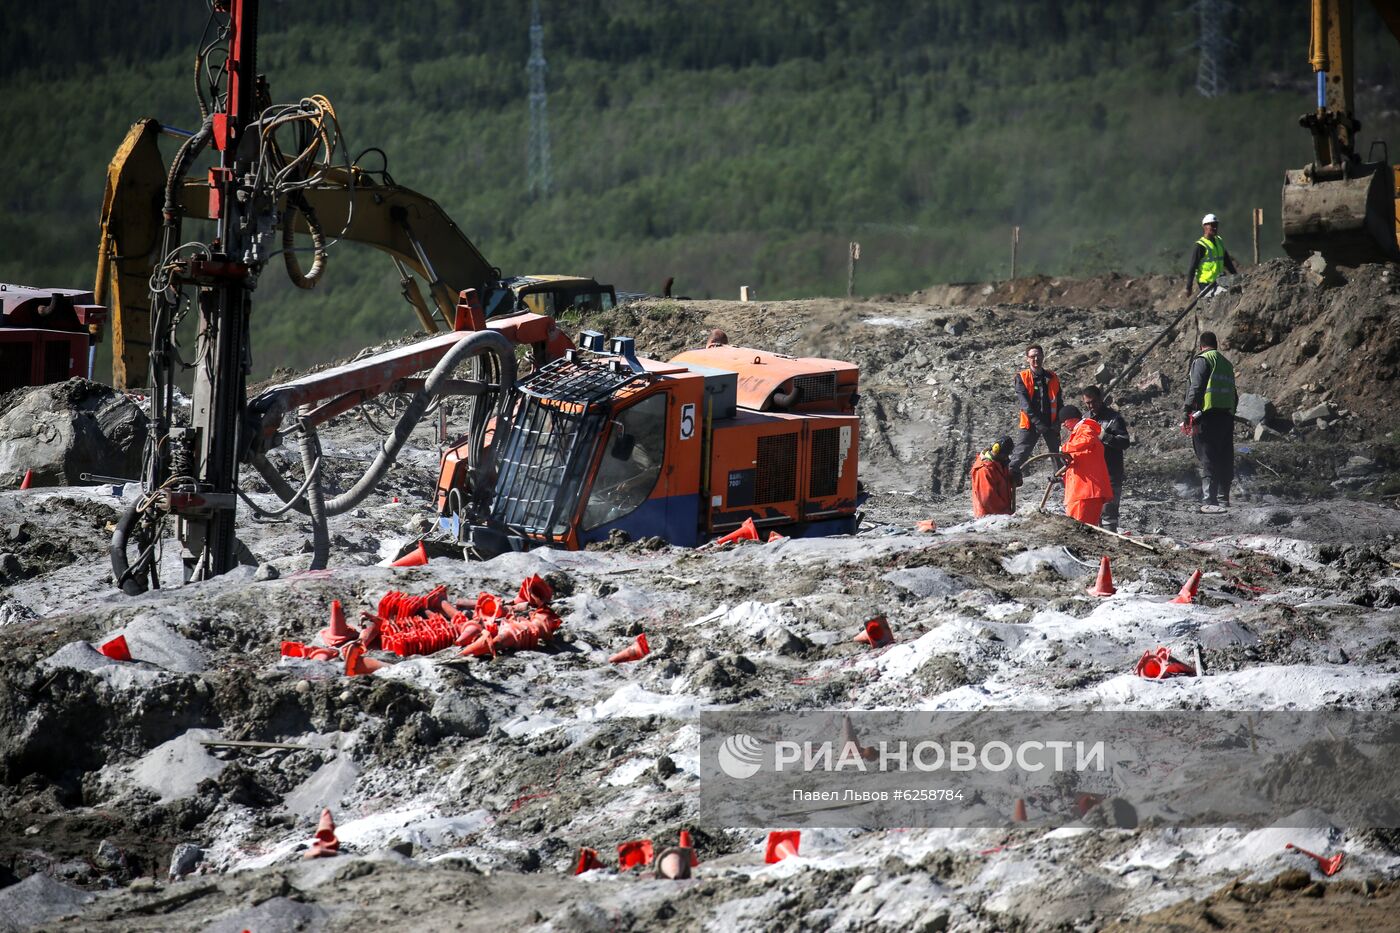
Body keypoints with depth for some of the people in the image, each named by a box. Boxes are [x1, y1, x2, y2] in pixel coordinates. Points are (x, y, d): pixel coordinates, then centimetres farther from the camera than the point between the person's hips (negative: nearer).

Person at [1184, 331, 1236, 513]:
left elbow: (1196, 387, -12)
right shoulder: (1227, 363, 21)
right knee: (1225, 459, 12)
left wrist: (1189, 410, -12)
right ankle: (1223, 498, 18)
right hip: (1227, 414, 7)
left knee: (1208, 459, -11)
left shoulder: (1202, 360, -2)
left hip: (1208, 415, -7)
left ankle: (1209, 500, -18)